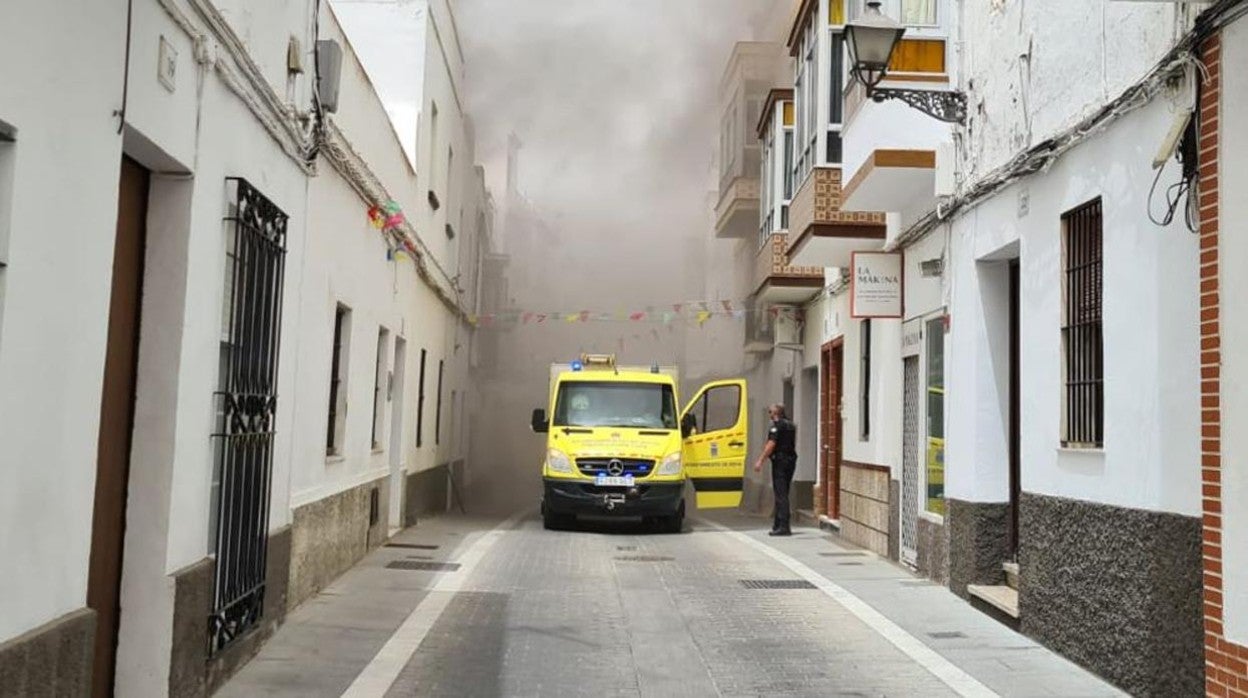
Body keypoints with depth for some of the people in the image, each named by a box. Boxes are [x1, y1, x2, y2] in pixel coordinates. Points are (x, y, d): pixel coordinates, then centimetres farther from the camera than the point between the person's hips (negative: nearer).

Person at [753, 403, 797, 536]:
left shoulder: (777, 425, -11)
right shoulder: (791, 426, 16)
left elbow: (771, 445, -19)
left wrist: (760, 460, -18)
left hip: (780, 461, -9)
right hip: (791, 460, 9)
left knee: (781, 494, -9)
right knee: (783, 494, 15)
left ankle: (783, 526, -12)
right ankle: (778, 524, 22)